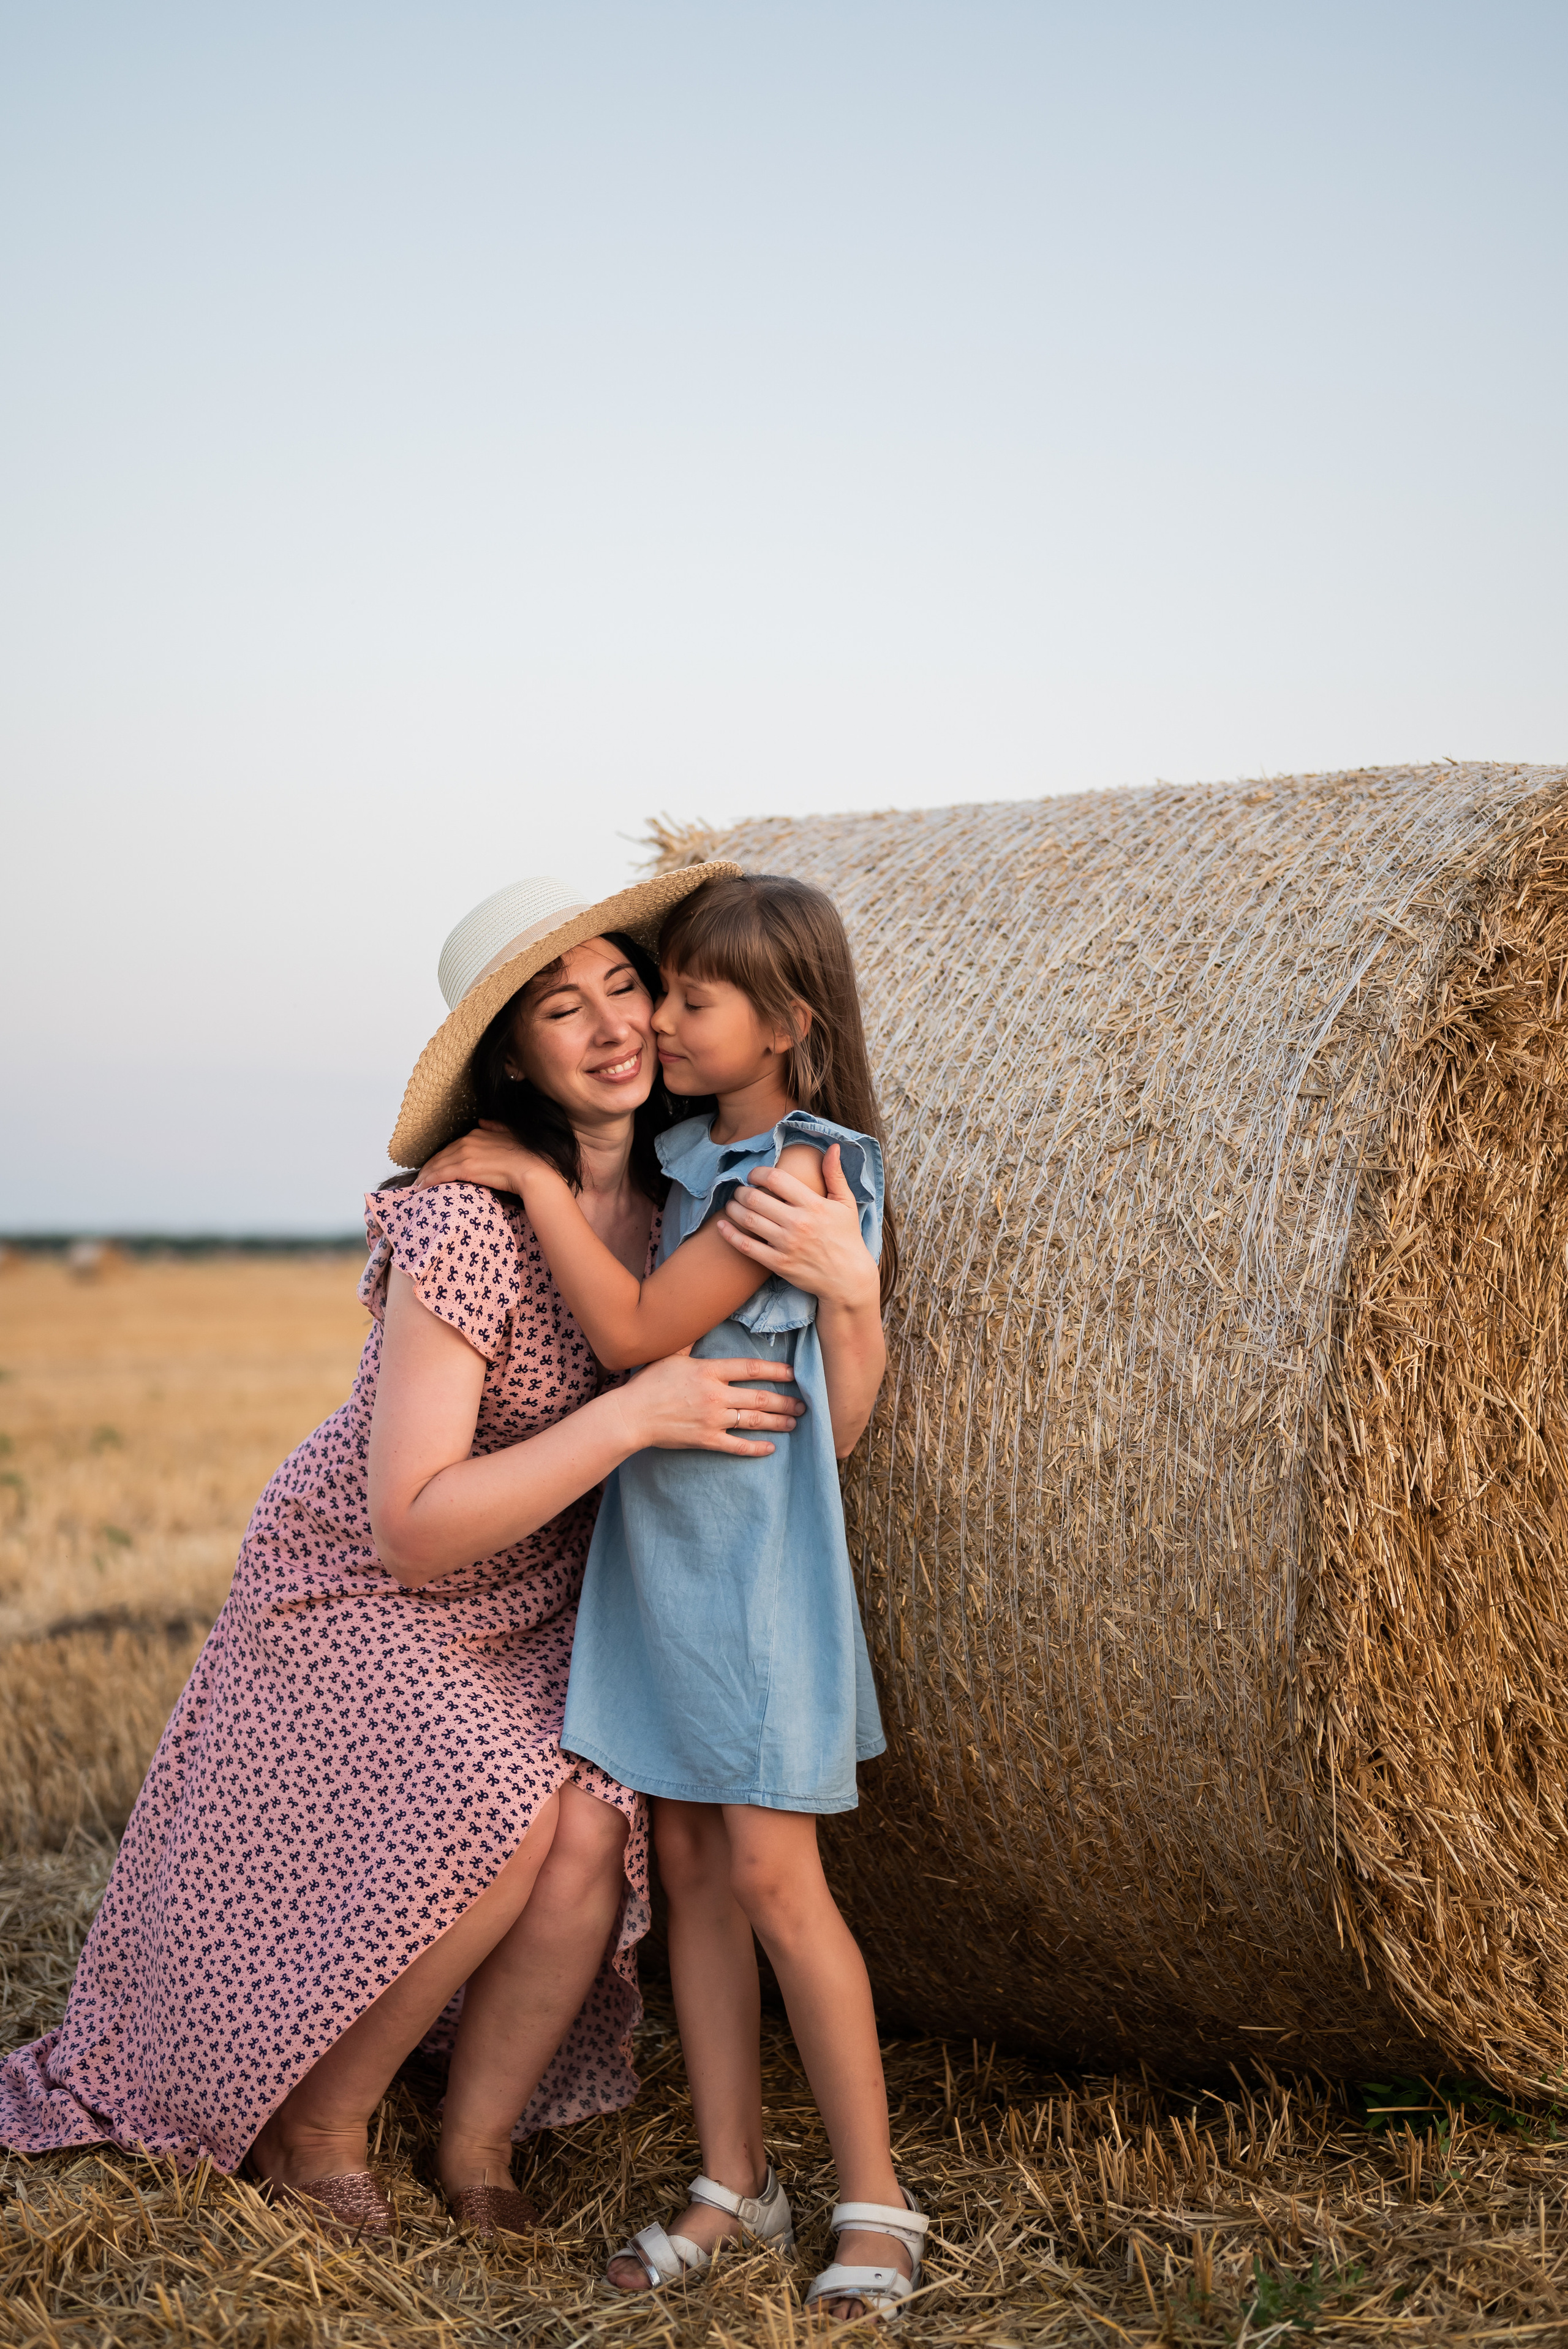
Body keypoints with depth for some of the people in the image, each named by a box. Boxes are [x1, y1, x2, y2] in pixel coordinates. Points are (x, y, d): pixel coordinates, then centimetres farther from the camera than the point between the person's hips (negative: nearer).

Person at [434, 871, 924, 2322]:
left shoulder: (804, 1171, -15)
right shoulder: (693, 1155, 10)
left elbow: (633, 1332, -20)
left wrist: (531, 1174, -14)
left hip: (756, 1553, -8)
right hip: (654, 1547, 8)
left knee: (770, 1872, -7)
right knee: (689, 1860, 8)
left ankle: (877, 2206, 4)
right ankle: (734, 2183, 17)